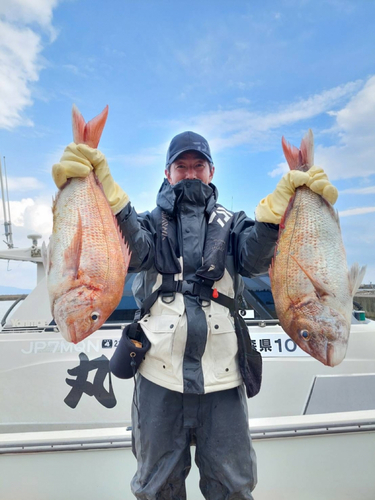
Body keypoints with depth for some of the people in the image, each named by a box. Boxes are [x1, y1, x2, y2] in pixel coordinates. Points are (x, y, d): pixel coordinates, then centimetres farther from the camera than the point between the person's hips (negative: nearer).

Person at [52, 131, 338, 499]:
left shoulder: (231, 224, 12)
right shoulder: (151, 222, 10)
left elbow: (255, 259, -8)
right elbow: (132, 253, -12)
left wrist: (280, 205, -22)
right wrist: (105, 191, -26)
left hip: (222, 375, 1)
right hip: (159, 375, 0)